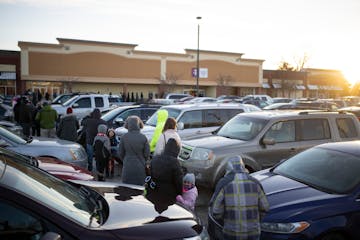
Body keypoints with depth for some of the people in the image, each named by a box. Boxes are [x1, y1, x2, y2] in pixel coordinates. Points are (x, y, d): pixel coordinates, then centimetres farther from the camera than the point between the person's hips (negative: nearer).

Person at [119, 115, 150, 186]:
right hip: (140, 167, 0)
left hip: (127, 167, 0)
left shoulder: (124, 137, -8)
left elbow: (120, 153, 1)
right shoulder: (143, 137, -9)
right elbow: (147, 154, -4)